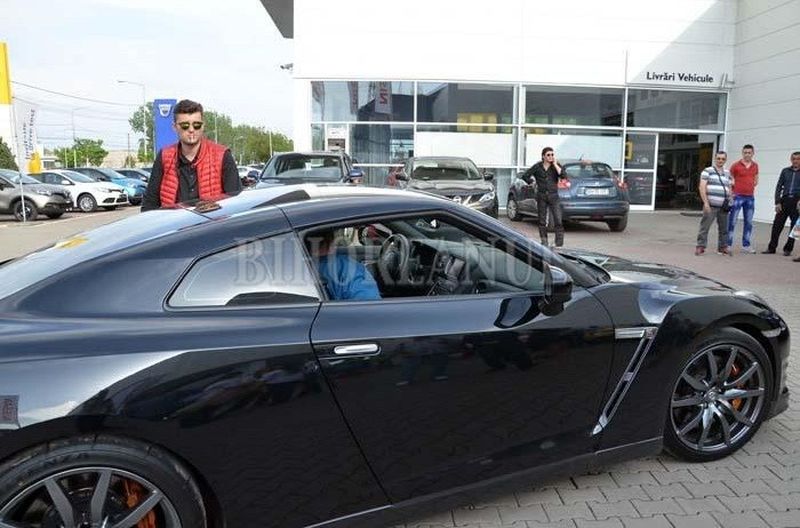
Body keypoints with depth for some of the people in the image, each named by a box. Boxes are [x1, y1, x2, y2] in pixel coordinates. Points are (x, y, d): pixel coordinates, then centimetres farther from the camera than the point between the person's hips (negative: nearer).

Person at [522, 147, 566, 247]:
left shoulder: (556, 166, 2)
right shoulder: (537, 166, 3)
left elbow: (563, 176, -14)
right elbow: (525, 176, 8)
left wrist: (555, 165, -13)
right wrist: (533, 182, 3)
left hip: (553, 196, -1)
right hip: (541, 197, 1)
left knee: (558, 221, -10)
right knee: (542, 221, 6)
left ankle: (559, 244, -8)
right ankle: (544, 242, 17)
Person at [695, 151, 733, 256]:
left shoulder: (727, 173, 19)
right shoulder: (707, 171, 1)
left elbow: (729, 188, 24)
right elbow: (702, 187, -7)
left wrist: (729, 200, 10)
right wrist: (705, 202, -14)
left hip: (723, 206, 5)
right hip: (711, 205, -5)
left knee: (724, 228, 9)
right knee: (705, 226, -7)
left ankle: (723, 247, 19)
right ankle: (700, 246, -2)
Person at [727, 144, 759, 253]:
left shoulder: (755, 166, 9)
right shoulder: (736, 165, -5)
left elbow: (756, 179, 22)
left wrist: (751, 186, 8)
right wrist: (731, 189, -5)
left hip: (750, 197, 5)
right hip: (737, 196, -5)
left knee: (748, 222, 8)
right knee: (732, 221, -4)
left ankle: (746, 245, 15)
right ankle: (728, 244, 0)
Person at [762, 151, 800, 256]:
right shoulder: (785, 171, 8)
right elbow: (779, 187, 7)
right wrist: (777, 202, -2)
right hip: (785, 200, 2)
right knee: (777, 225, 0)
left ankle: (788, 249, 13)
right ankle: (772, 247, 8)